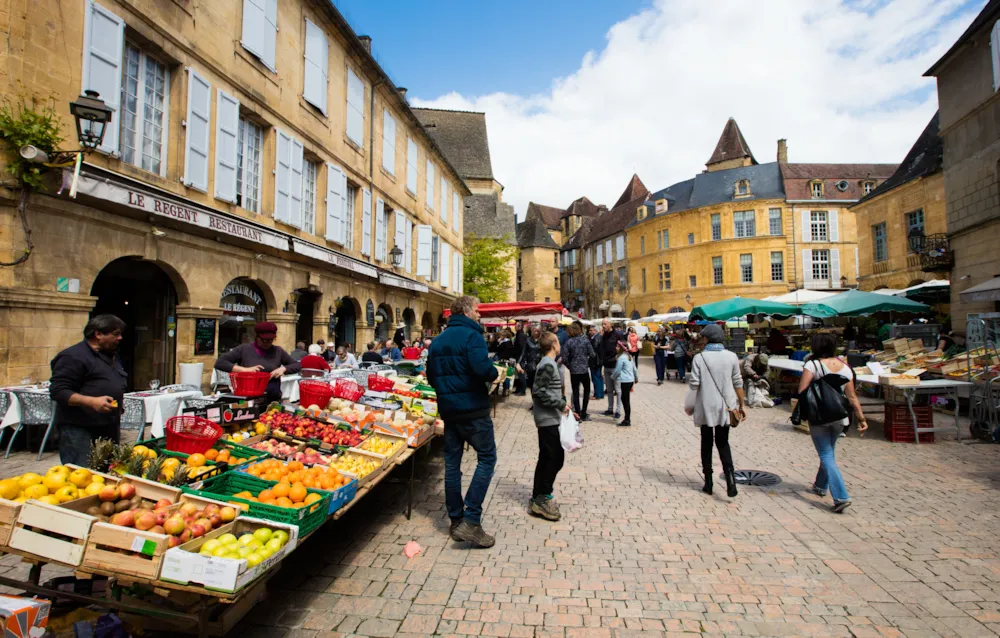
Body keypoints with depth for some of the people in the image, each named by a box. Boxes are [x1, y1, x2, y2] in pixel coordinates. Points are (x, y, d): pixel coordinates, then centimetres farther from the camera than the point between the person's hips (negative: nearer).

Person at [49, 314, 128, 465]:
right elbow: (58, 391, -18)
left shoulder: (112, 357, 18)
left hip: (109, 429, 9)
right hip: (79, 431, -8)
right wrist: (92, 401, -28)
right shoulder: (73, 356, -11)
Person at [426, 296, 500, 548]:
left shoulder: (438, 340, 12)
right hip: (473, 408, -7)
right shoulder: (471, 335, -12)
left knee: (452, 462, 12)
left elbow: (431, 376, 15)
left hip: (448, 409, 8)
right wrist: (494, 374, -7)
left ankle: (456, 520, 20)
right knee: (486, 457, 2)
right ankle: (471, 520, -4)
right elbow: (483, 368, -26)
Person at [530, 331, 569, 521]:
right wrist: (561, 404, -19)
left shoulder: (547, 363, 14)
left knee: (546, 458, 13)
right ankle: (543, 498, 2)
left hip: (547, 418, 10)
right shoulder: (548, 365, -16)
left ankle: (537, 499, 19)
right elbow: (539, 391, -22)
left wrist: (561, 405, 17)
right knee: (556, 457, -5)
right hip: (549, 419, -10)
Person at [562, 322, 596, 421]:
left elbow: (564, 358, -8)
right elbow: (592, 355, -6)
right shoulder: (585, 340, -7)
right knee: (587, 390, 16)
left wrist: (570, 366, 7)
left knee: (575, 392, 8)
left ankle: (578, 414, 8)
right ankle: (583, 414, 13)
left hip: (573, 371, 1)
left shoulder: (569, 341, -5)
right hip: (584, 369, 0)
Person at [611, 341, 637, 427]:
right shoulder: (629, 356, 12)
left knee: (625, 400, -4)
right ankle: (627, 418, 18)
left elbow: (617, 371, -12)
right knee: (625, 399, 14)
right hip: (631, 380, 9)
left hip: (625, 381, -9)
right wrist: (636, 378, 31)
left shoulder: (621, 358, -15)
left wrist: (612, 377, 6)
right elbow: (634, 369, 18)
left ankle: (627, 420, -1)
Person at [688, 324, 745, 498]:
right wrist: (742, 404, 9)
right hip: (725, 406, 2)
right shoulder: (731, 356, -3)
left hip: (706, 407, -2)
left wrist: (691, 384, 10)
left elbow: (694, 385, -13)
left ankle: (708, 483, 17)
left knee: (706, 443, 12)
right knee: (723, 442, 14)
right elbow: (738, 383, 0)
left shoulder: (699, 358, -11)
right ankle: (729, 473, -9)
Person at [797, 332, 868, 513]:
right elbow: (852, 397, 1)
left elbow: (802, 392, -19)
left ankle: (841, 497, -10)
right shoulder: (845, 367, 0)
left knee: (827, 456, 1)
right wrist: (861, 418, 8)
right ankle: (820, 486, 38)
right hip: (840, 417, 5)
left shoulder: (812, 365, -14)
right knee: (829, 452, 22)